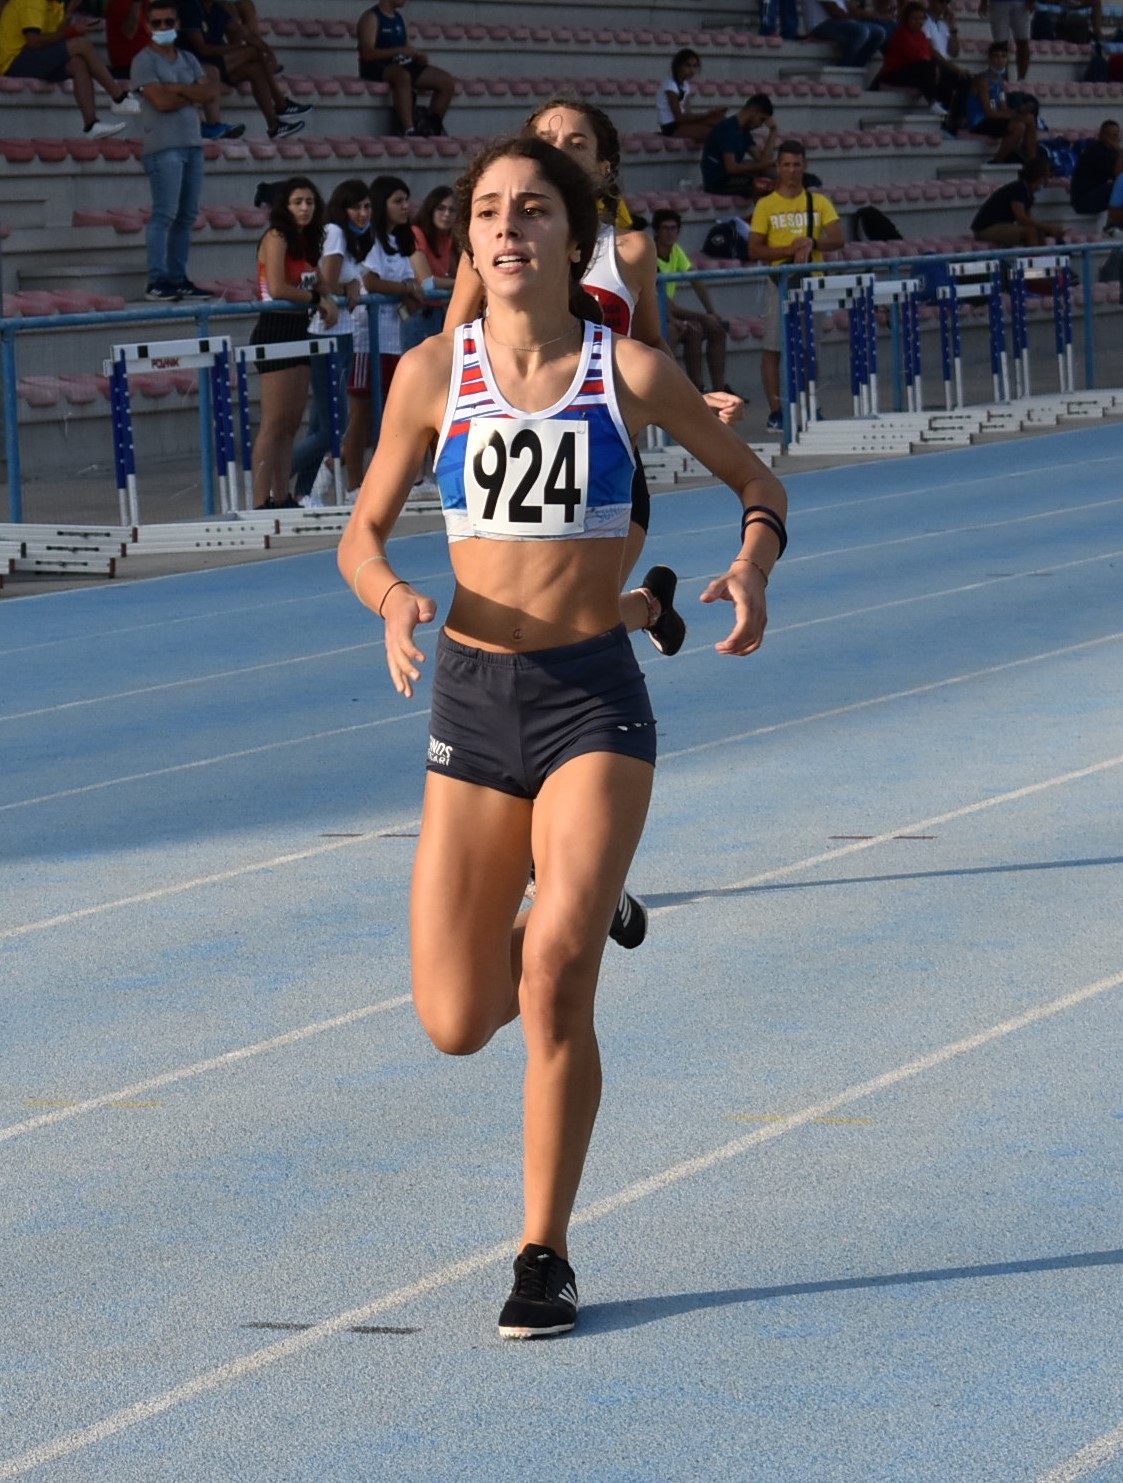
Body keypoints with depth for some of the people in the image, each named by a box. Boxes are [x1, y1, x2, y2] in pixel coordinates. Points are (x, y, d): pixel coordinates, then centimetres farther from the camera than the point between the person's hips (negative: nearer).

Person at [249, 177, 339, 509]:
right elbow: (277, 289, -19)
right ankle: (262, 501, -12)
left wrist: (328, 302, -1)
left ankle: (282, 498, 13)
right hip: (275, 330, -9)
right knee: (274, 423, -11)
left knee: (292, 422, 9)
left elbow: (317, 283, 21)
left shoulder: (306, 241, 15)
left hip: (299, 331, 9)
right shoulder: (276, 238, -10)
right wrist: (318, 300, -8)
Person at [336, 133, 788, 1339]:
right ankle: (531, 941, 38)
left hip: (595, 698, -2)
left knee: (557, 978, -19)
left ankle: (545, 1254, -4)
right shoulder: (433, 374, 1)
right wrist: (393, 599, -12)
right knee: (456, 1025, 0)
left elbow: (757, 484, 11)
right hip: (471, 698, 2)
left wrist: (752, 569, -10)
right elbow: (362, 534, 10)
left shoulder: (630, 371, -2)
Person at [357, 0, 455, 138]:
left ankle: (433, 127, 0)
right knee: (403, 76, -41)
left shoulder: (399, 17, 18)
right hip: (378, 68, -8)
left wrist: (418, 56, -3)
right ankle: (409, 132, -46)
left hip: (403, 65, 8)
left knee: (447, 82, -7)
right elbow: (367, 53, -17)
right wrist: (399, 50, -26)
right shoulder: (371, 18, -6)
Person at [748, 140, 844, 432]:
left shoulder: (818, 203, 7)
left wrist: (811, 243, -20)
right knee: (773, 347, -5)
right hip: (780, 282, -2)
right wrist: (790, 249, -16)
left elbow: (837, 240, -2)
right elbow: (754, 251, -4)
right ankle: (775, 412, -2)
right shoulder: (766, 206, 1)